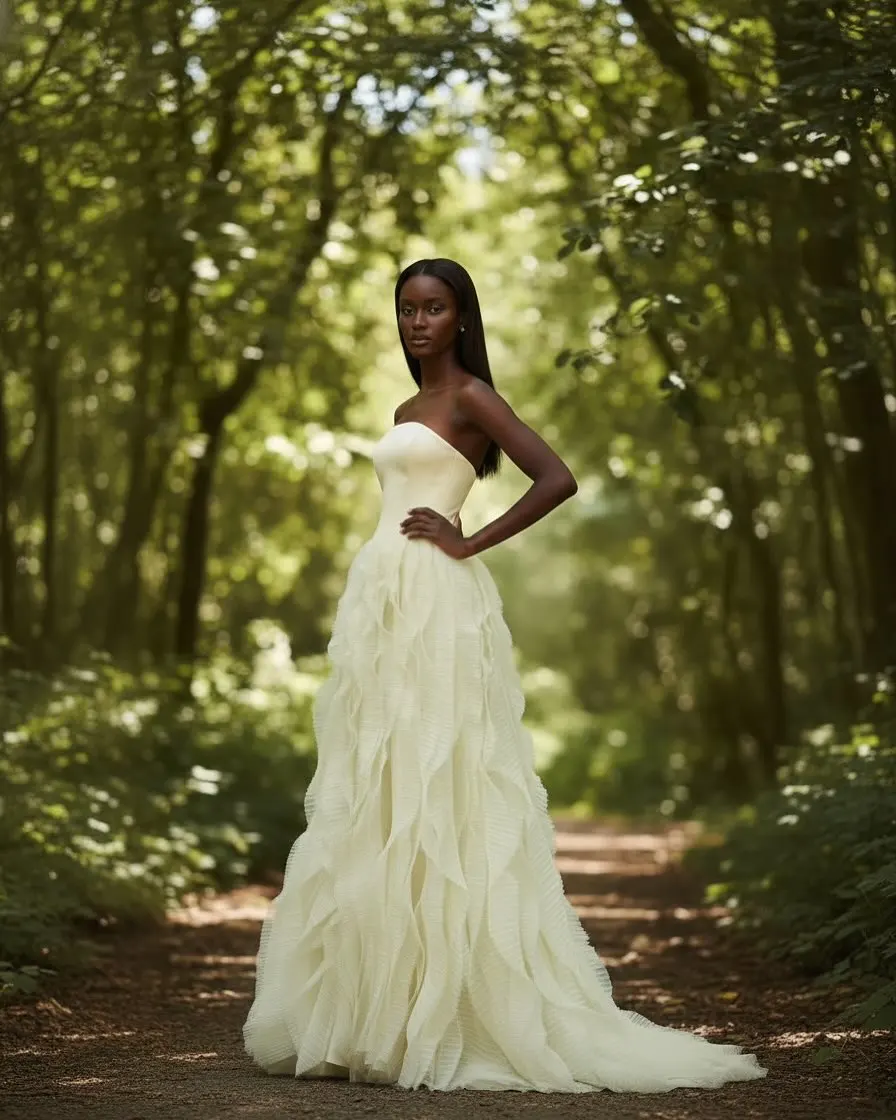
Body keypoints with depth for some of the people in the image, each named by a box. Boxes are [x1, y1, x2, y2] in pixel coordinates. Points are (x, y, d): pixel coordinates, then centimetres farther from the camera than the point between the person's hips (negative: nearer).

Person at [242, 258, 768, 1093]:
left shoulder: (471, 397, -4)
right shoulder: (406, 412, 20)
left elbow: (557, 479, -16)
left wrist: (470, 542, -13)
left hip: (435, 608, -9)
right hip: (378, 601, 9)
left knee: (434, 803, -9)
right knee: (372, 806, 6)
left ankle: (450, 1017, -5)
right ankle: (377, 1014, 10)